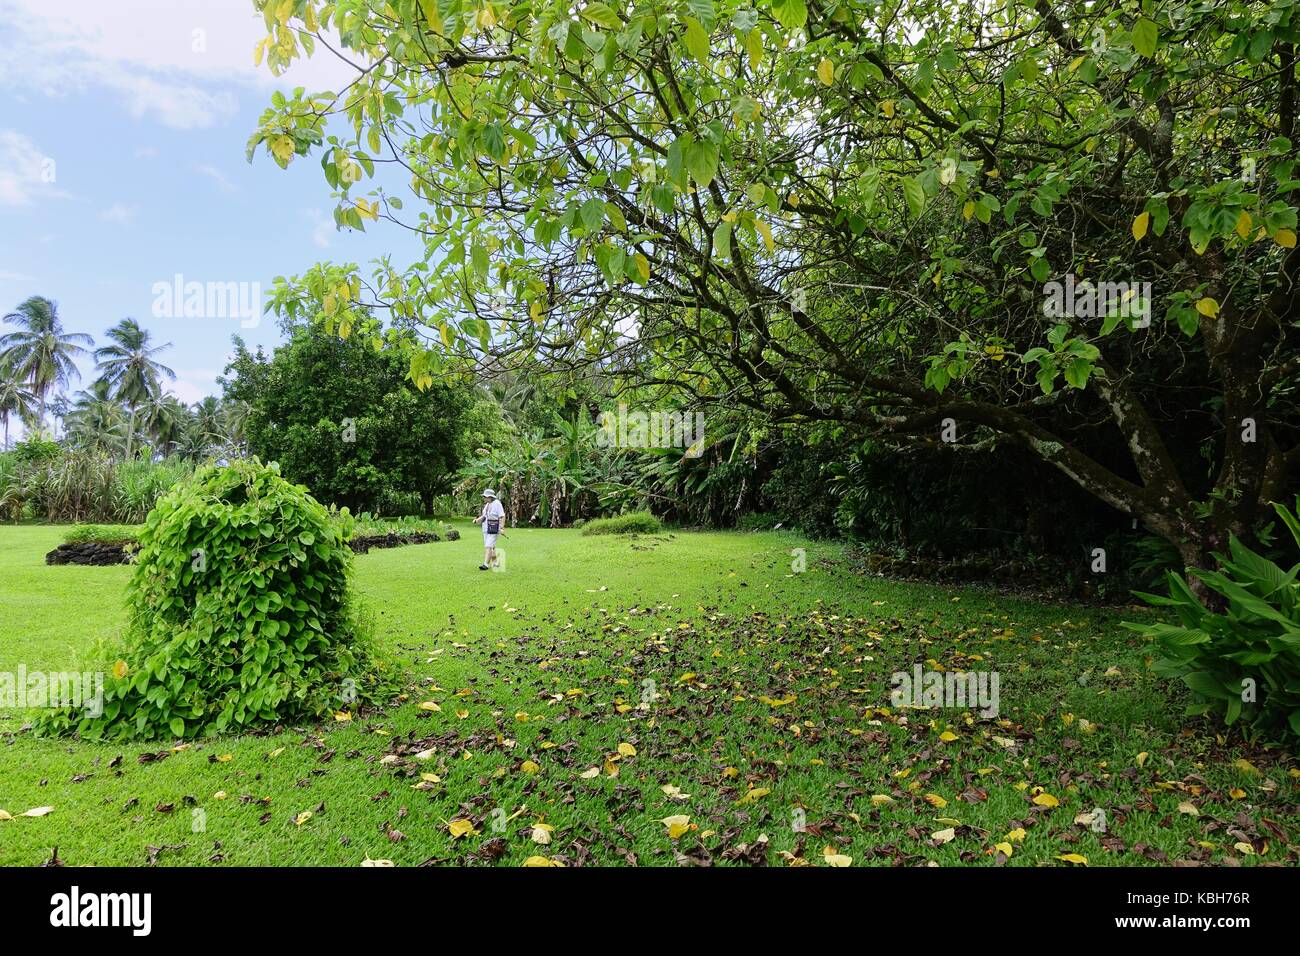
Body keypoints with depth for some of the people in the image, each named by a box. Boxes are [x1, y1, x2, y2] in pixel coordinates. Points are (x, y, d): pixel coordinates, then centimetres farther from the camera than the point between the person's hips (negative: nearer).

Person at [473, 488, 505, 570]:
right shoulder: (487, 505, 14)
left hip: (493, 529, -9)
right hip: (486, 529, 9)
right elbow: (484, 516, 21)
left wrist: (502, 528, -24)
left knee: (488, 546, -14)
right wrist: (477, 520, 5)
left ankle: (486, 564, -16)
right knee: (492, 547, 13)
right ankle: (495, 563, 23)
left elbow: (502, 517, -17)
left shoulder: (497, 504, -12)